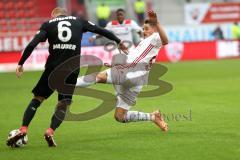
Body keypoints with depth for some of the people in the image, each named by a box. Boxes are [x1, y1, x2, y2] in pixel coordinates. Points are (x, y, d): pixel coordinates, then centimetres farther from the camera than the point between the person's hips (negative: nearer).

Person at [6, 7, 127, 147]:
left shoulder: (48, 24, 10)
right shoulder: (78, 21, 15)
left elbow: (32, 44, -2)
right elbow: (101, 30, 18)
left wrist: (21, 64, 0)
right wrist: (119, 41, 28)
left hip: (53, 67, 0)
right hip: (72, 69, 1)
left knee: (37, 98, 11)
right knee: (64, 104, 12)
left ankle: (23, 130, -2)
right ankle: (50, 132, -8)